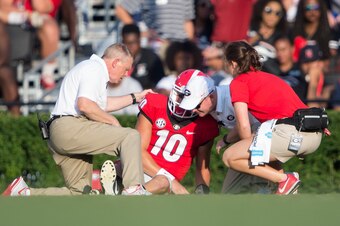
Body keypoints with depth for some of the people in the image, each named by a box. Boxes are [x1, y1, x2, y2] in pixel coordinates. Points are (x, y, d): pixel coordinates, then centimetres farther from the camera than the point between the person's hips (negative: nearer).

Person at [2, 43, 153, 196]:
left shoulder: (94, 68, 29)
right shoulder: (95, 69, -5)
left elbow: (103, 105, 43)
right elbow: (85, 105, -20)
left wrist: (135, 97, 43)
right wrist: (113, 121, -8)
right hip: (71, 127, -11)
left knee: (79, 193, 10)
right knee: (130, 137, -21)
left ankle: (23, 193, 7)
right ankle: (133, 189, -37)